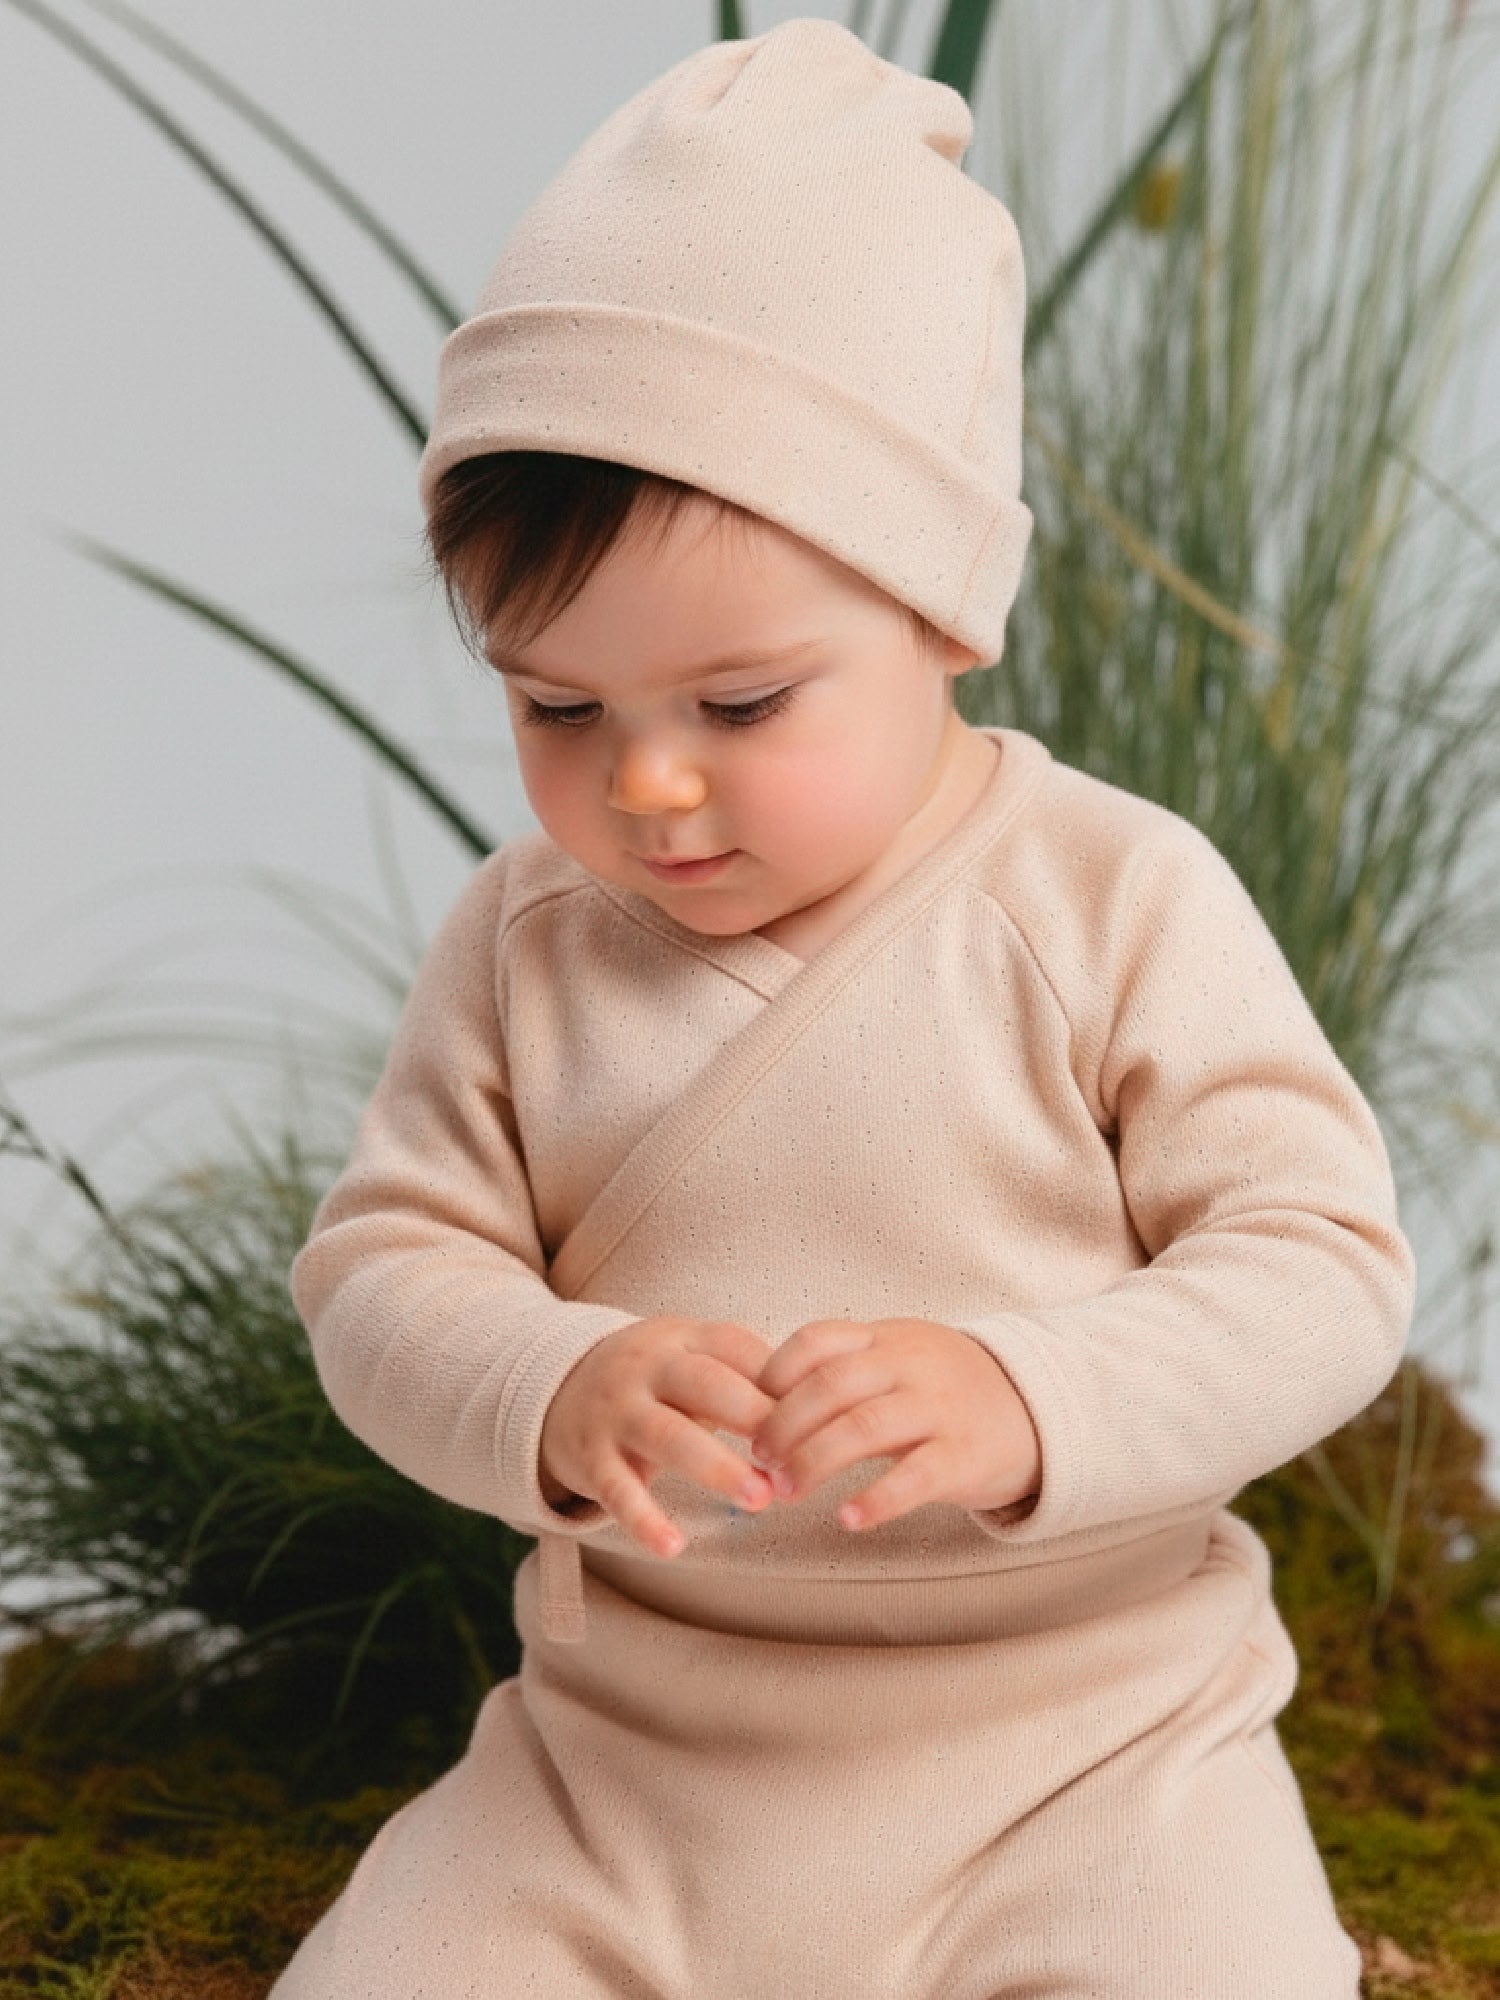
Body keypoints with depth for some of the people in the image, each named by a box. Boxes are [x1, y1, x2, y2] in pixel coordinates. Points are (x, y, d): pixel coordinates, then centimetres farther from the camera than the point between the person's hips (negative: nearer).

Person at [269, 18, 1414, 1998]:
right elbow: (381, 1265, 0)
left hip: (1085, 1744, -2)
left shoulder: (1116, 901, -8)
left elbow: (1325, 1260, -9)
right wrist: (554, 1400, -22)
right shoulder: (527, 939, 0)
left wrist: (1026, 1406, -27)